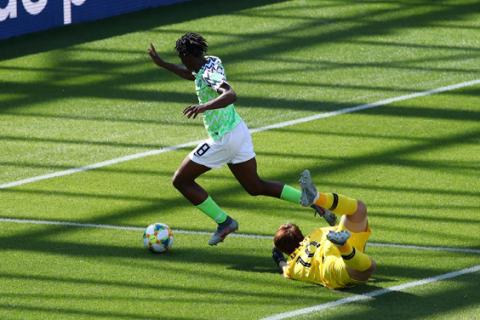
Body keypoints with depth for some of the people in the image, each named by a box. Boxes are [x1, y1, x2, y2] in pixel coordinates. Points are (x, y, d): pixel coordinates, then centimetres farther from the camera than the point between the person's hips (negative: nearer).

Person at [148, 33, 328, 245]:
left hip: (223, 139, -9)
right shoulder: (212, 62, 7)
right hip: (238, 130, 9)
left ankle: (224, 222, 1)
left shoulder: (209, 74, -22)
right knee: (255, 187, 19)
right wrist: (162, 64, 27)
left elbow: (230, 95, -41)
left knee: (181, 181, 3)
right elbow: (191, 75, 29)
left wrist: (203, 107, -53)